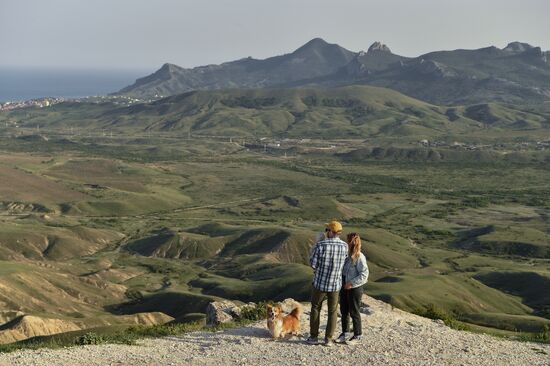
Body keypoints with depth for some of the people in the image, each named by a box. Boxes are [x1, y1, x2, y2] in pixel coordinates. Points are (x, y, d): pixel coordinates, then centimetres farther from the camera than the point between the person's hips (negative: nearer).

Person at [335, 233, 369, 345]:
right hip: (344, 287, 7)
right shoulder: (347, 255, 3)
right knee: (344, 311, 15)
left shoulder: (359, 257, -18)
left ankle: (357, 335, 18)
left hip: (354, 288, -7)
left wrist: (352, 283, -20)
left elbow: (364, 274, -19)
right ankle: (344, 332, 29)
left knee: (354, 312, 4)